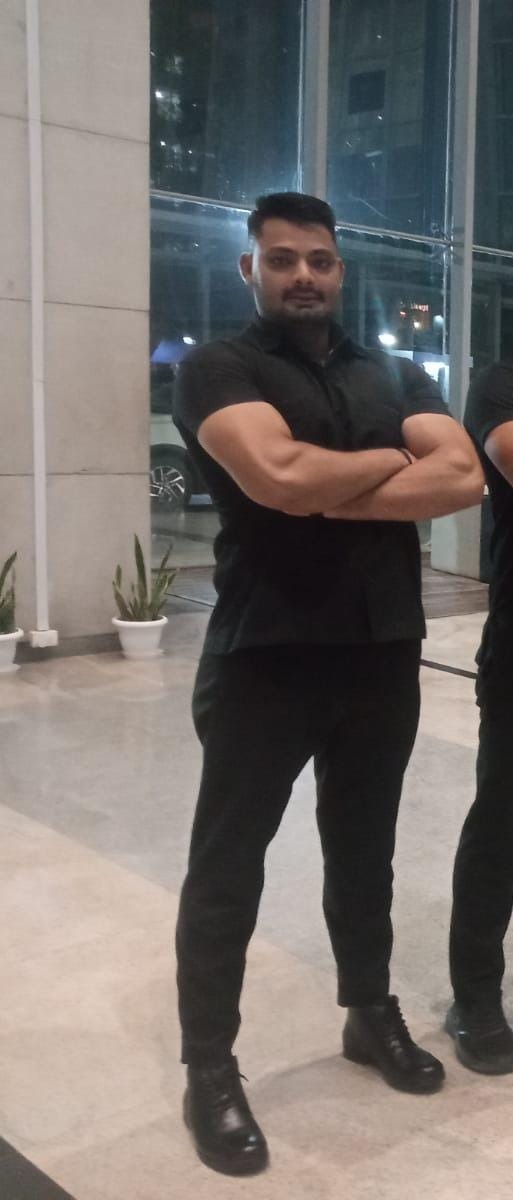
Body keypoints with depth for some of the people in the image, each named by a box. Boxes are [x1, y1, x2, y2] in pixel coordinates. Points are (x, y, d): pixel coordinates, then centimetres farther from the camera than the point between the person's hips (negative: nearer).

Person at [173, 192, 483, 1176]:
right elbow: (280, 475, -23)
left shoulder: (397, 376, 12)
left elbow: (464, 478, -5)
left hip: (384, 656, 5)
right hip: (264, 660, -4)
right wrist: (393, 460, -6)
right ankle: (209, 1072, 21)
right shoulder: (217, 369, -4)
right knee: (226, 867, 5)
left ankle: (371, 1015, 40)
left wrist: (333, 494, -14)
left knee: (364, 850, 20)